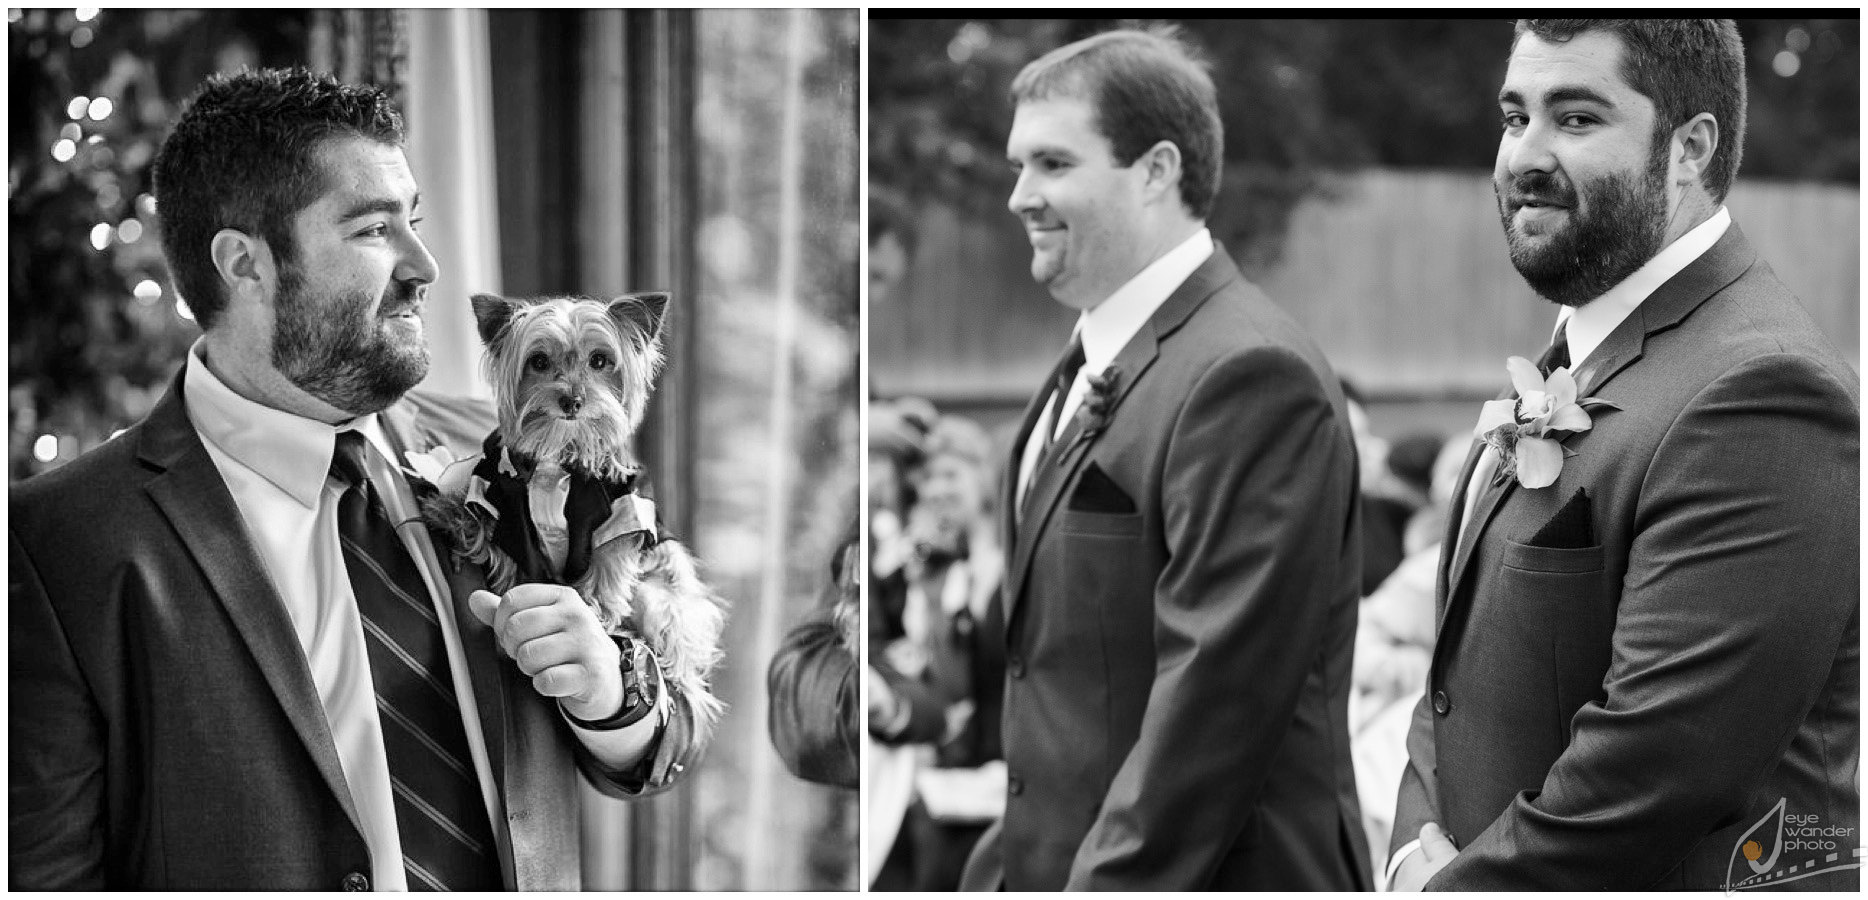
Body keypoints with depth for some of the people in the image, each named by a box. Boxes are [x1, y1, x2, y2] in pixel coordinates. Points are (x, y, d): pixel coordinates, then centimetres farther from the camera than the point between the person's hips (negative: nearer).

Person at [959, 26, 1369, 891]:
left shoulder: (1250, 374, -18)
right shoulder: (1093, 371, 13)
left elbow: (1216, 690, -21)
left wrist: (1114, 881, -20)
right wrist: (1003, 866, 14)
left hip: (1207, 871, -8)